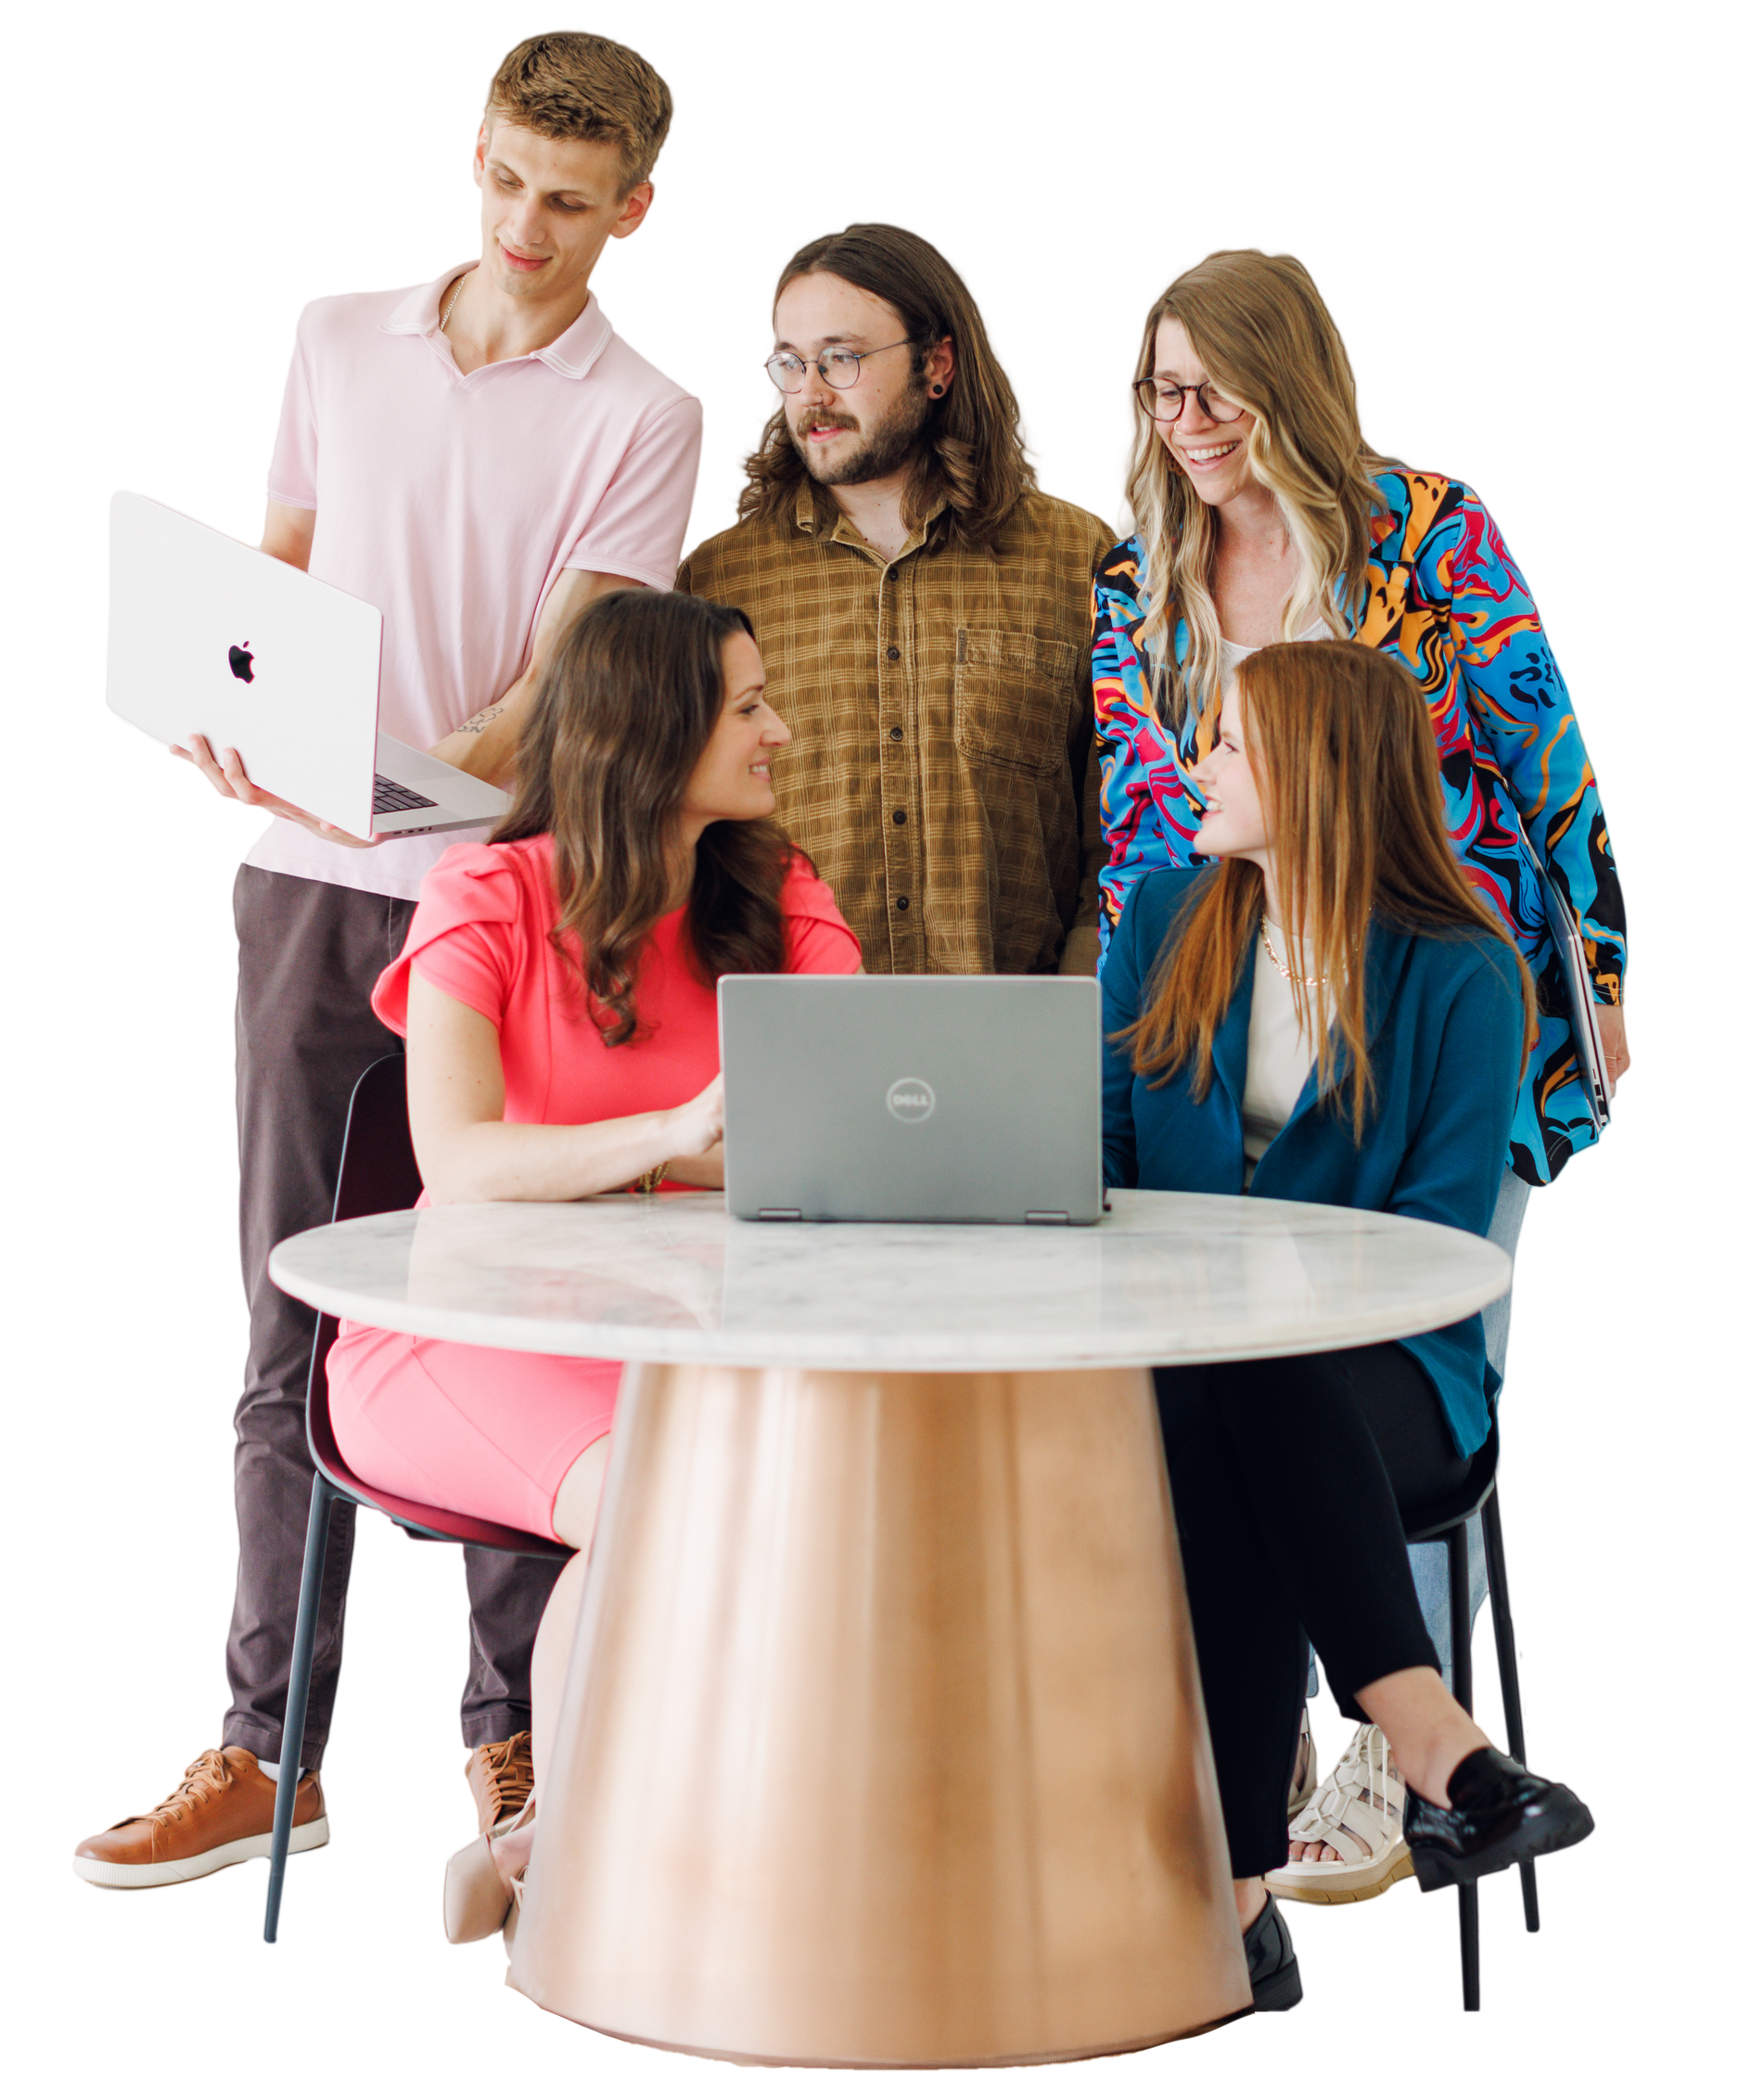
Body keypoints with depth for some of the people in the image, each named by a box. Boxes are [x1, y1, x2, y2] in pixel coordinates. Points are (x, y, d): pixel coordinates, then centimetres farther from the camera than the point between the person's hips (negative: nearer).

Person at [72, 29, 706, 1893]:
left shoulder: (641, 419, 1)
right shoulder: (338, 337, 14)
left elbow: (559, 687, -9)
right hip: (309, 886, 3)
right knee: (293, 1320, 4)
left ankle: (513, 1736, 15)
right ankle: (270, 1751, 12)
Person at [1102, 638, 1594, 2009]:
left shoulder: (1461, 974, -1)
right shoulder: (1163, 920, 12)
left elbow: (1440, 1232, -6)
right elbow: (1089, 1153, 11)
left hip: (1380, 1367, -2)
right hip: (1175, 1356, 3)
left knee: (1246, 1388, -38)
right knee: (1214, 1412, -35)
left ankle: (1237, 1890, -37)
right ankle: (1437, 1749, -37)